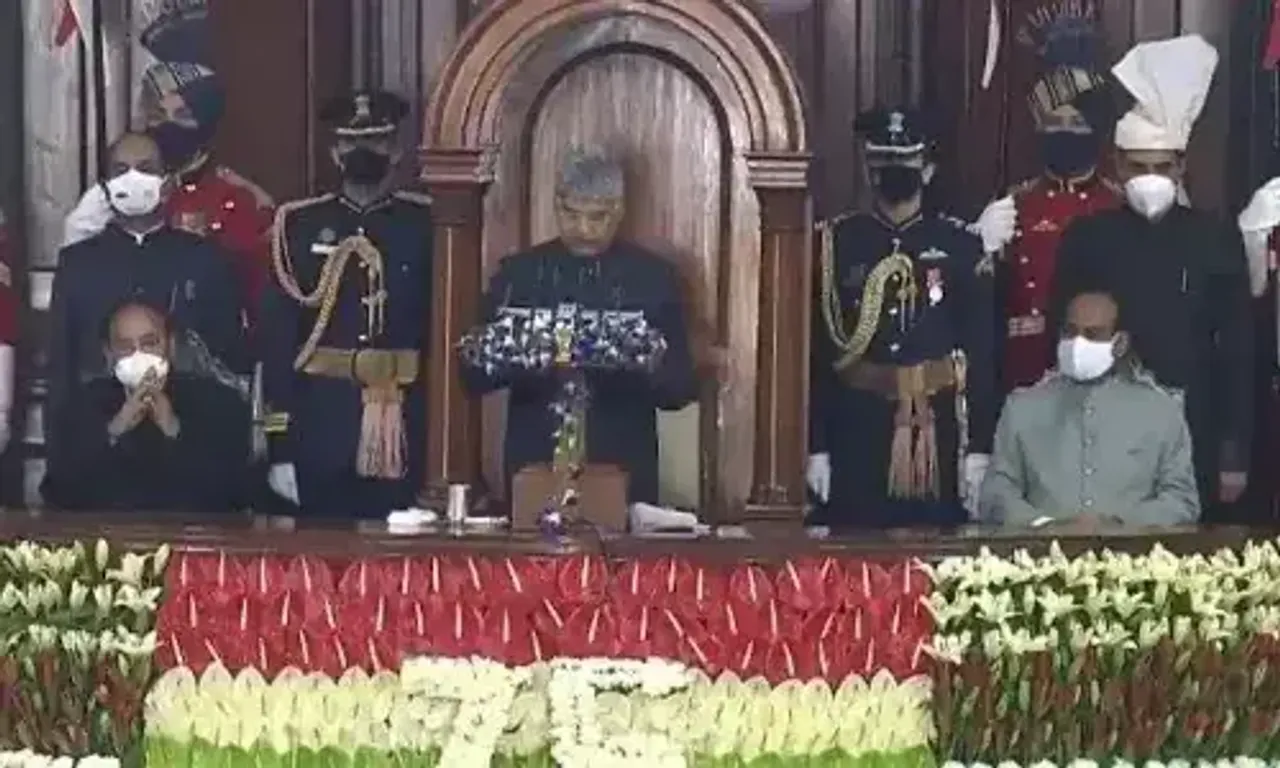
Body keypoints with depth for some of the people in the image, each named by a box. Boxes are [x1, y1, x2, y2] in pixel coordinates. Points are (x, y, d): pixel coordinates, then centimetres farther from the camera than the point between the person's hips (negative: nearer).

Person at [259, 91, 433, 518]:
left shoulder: (425, 224, 5)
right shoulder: (299, 225, 4)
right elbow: (277, 334, 2)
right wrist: (281, 445, -4)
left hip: (402, 427, 0)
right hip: (322, 426, 0)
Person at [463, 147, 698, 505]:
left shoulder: (654, 277, 4)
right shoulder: (518, 272, 6)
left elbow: (681, 389, 3)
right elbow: (475, 377, 3)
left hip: (624, 474, 0)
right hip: (534, 467, 0)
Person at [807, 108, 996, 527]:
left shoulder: (961, 246, 3)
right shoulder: (836, 243, 5)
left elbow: (982, 354, 1)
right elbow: (816, 351, 3)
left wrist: (979, 448, -5)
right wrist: (816, 447, -2)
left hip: (935, 432, 0)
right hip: (855, 432, 1)